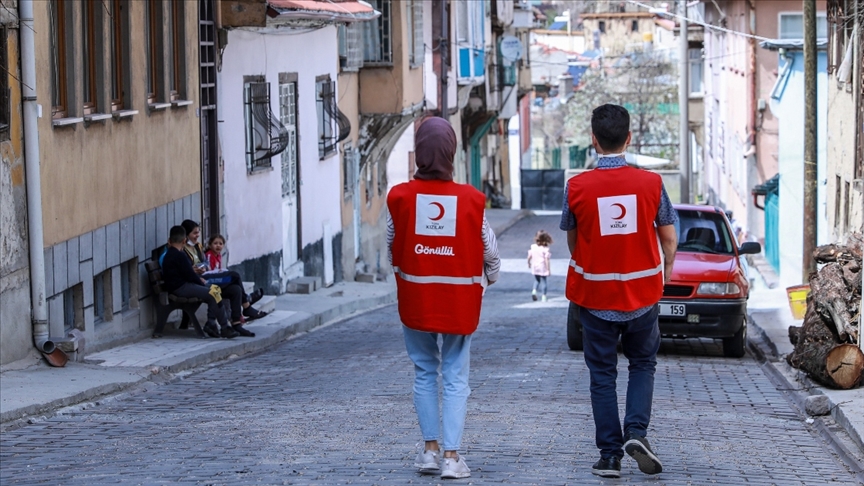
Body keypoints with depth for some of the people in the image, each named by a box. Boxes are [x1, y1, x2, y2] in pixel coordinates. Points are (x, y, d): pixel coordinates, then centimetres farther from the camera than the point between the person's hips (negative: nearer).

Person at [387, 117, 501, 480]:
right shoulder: (470, 199, -10)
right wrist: (487, 280, 22)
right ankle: (451, 457, -1)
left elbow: (391, 250, 2)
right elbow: (490, 252, 0)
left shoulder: (400, 197, -9)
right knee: (455, 378, 5)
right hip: (459, 301, -1)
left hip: (415, 299, 1)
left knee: (425, 373, 15)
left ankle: (430, 450, 16)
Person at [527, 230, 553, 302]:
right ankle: (543, 296, 10)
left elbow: (529, 257, 1)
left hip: (535, 267, 4)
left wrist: (529, 263, 20)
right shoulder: (545, 249, -16)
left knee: (537, 280, 22)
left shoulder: (533, 247, -4)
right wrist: (548, 269, -12)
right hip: (543, 269, -4)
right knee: (543, 281, 8)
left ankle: (534, 291, -1)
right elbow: (546, 260, -18)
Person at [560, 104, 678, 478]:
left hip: (595, 295, 0)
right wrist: (663, 276, 18)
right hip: (643, 293, 0)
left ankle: (610, 455, 8)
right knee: (643, 363, 18)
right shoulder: (651, 183, -9)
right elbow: (669, 240, -1)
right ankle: (636, 431, -1)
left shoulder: (576, 187, -10)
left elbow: (571, 240, 4)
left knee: (602, 373, 10)